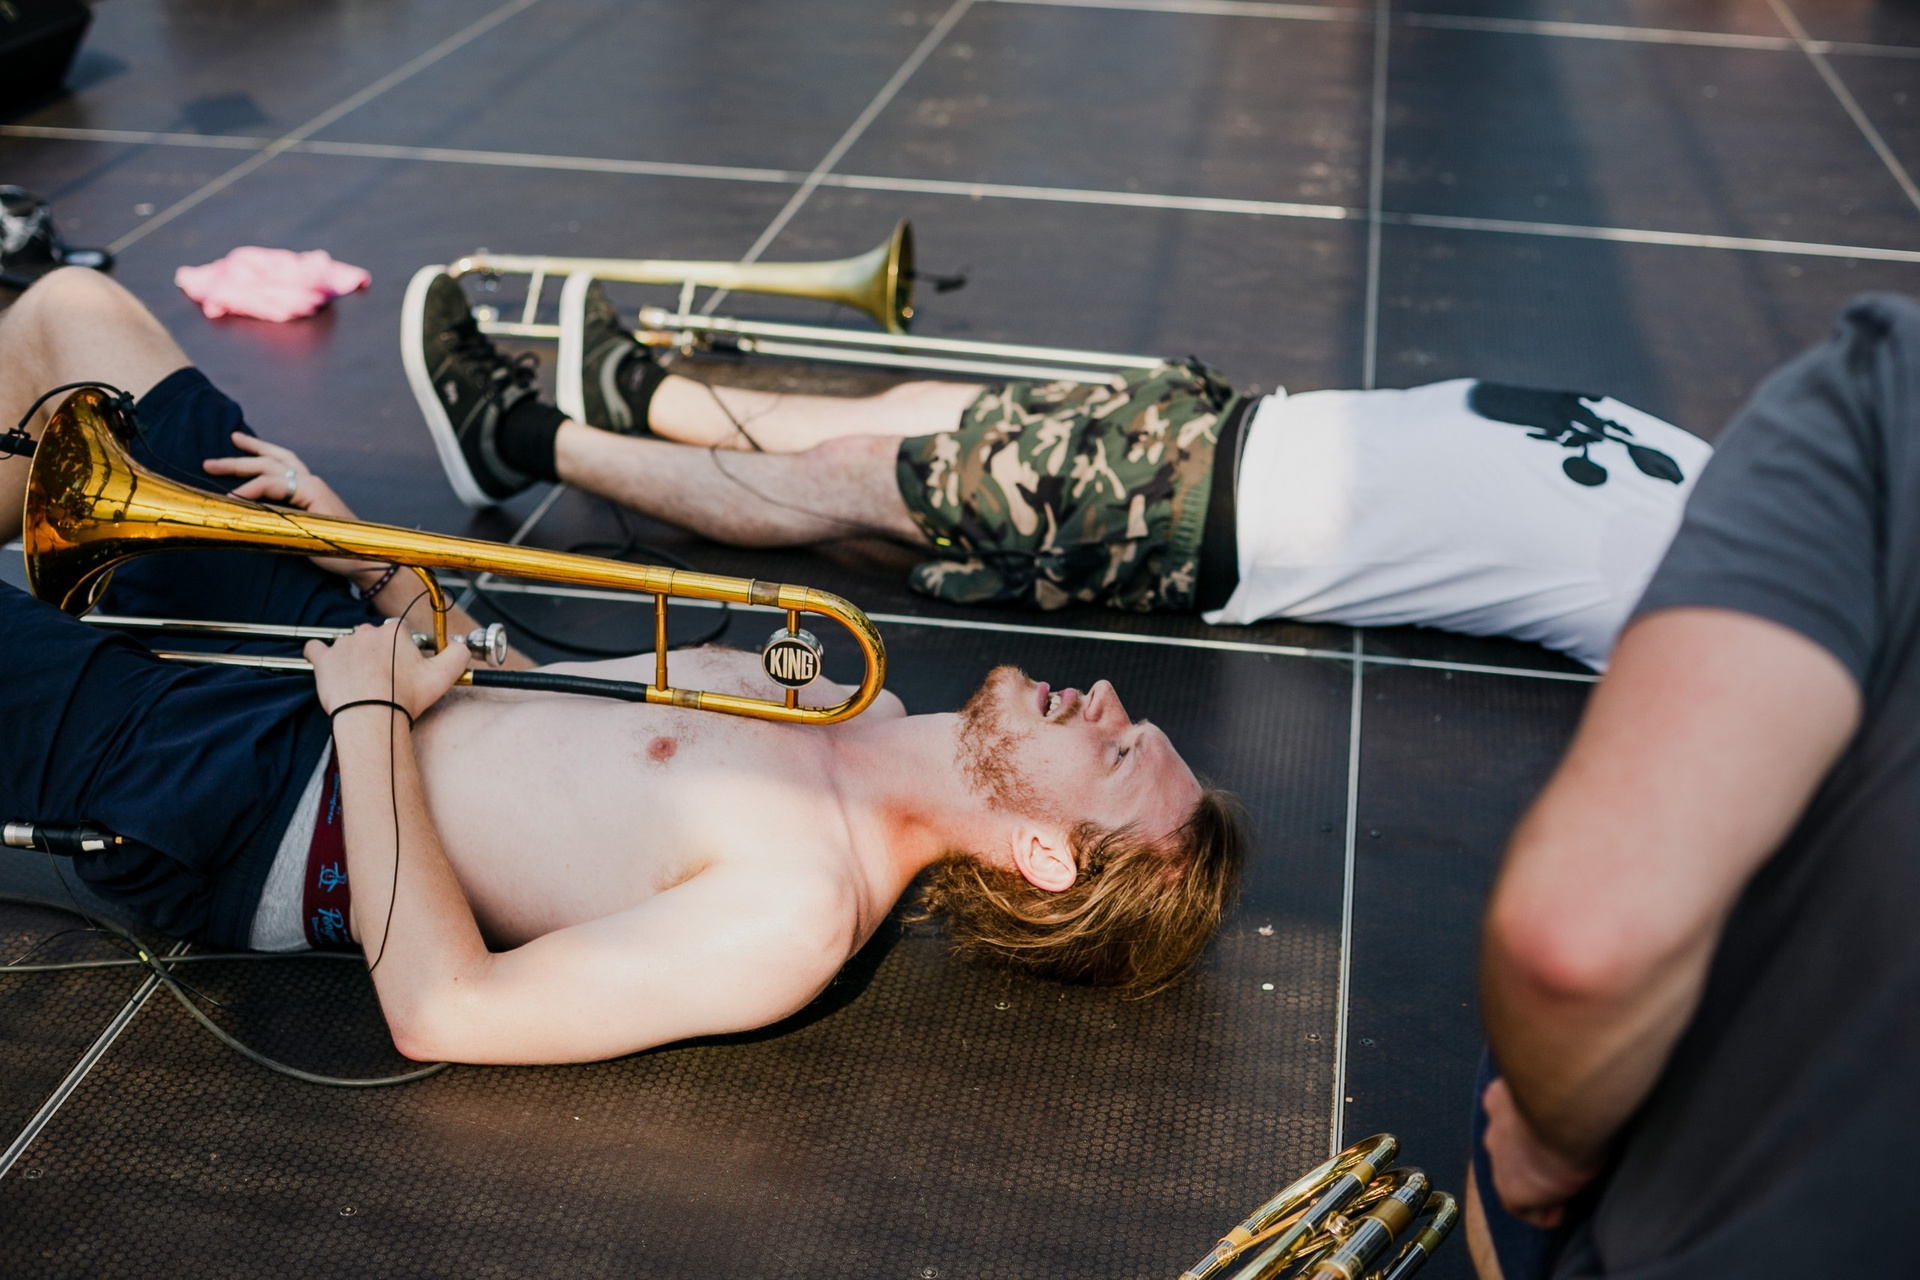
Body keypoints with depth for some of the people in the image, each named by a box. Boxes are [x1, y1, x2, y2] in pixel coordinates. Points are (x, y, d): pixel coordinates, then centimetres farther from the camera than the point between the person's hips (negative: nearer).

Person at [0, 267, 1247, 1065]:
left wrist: (374, 714, -24)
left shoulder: (801, 907, -30)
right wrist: (374, 561, 4)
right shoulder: (855, 705, -3)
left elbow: (442, 1011, -31)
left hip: (235, 813, -7)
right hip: (340, 660, 8)